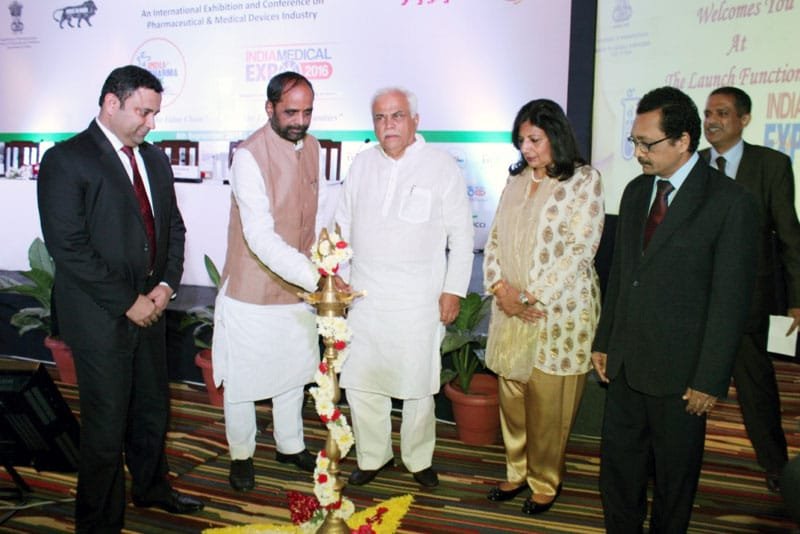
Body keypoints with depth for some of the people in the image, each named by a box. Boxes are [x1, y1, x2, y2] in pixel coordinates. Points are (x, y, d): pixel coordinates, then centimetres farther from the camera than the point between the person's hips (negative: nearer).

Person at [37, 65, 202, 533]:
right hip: (100, 317, -6)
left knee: (153, 410, 19)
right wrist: (127, 302, -16)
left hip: (149, 308, 6)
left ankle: (151, 487, 42)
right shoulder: (66, 160, -12)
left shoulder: (155, 159, 9)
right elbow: (68, 247, -18)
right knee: (107, 425, 5)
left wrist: (166, 285, -3)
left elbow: (174, 227, 13)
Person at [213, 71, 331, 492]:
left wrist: (323, 270, 8)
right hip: (253, 291, -6)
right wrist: (316, 278, -39)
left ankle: (290, 445, 41)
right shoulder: (249, 156, -21)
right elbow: (260, 238, -30)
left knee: (293, 369, 20)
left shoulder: (312, 148, 1)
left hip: (299, 287, 6)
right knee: (242, 377, 11)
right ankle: (241, 455, 33)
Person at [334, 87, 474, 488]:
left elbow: (461, 234, -1)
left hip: (418, 300, -3)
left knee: (418, 384, 6)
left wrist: (453, 290, -4)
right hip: (365, 294, 4)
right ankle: (372, 456, 27)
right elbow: (344, 225, 15)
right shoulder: (362, 163, 8)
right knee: (360, 382, 8)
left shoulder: (442, 166, -3)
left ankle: (419, 459, 27)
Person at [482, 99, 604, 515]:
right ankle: (517, 471, 31)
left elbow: (580, 249, -13)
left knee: (549, 403, 4)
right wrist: (501, 288, -4)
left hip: (559, 309, -5)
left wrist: (530, 296, -13)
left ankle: (545, 481, 23)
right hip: (511, 308, 5)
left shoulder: (584, 180, -6)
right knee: (511, 395, 12)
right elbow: (495, 238, 12)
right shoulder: (517, 181, 11)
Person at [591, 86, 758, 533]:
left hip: (679, 372, -5)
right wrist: (604, 342, 12)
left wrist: (710, 379, -13)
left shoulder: (731, 202, -13)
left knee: (675, 476, 14)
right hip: (625, 363, 6)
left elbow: (731, 299, -13)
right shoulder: (636, 191, 7)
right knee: (618, 468, 16)